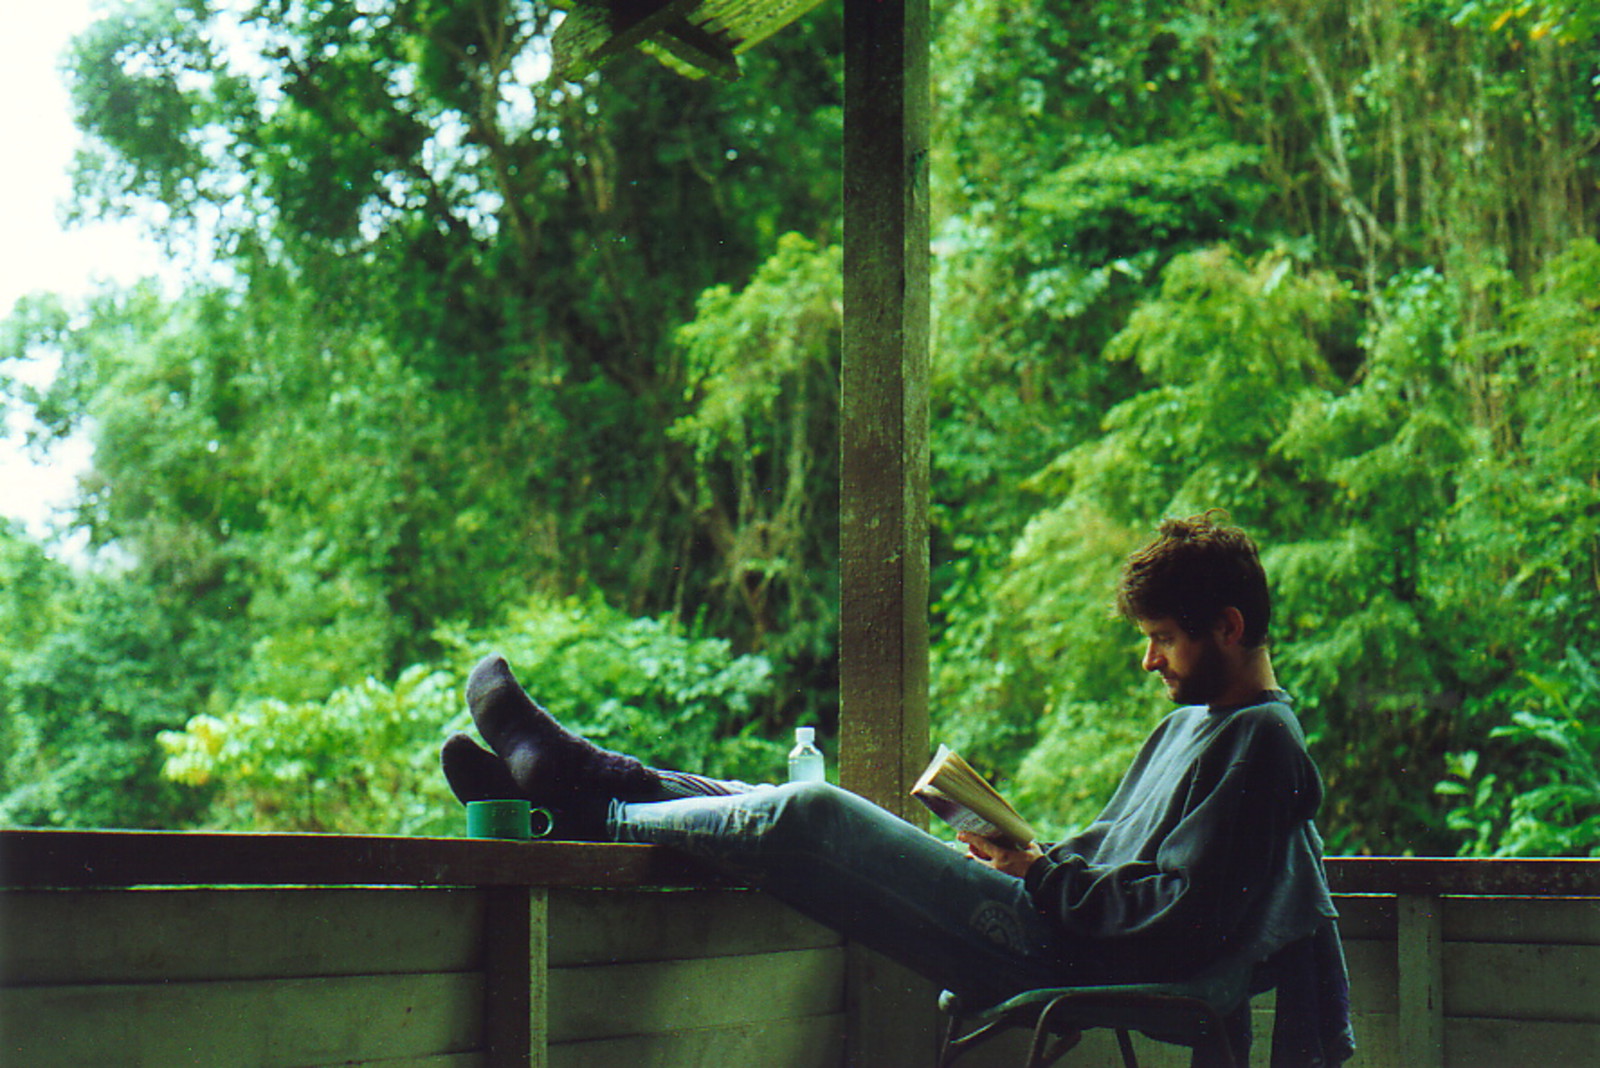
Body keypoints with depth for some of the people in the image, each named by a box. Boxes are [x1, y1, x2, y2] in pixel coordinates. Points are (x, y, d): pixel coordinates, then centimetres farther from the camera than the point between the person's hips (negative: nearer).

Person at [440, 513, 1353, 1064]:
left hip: (1048, 951, -10)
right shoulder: (1192, 722, 21)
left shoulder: (1261, 743, -10)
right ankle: (591, 780, 12)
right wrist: (1031, 853, 8)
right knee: (799, 810, 5)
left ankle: (585, 805, -1)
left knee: (808, 819, -16)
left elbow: (1180, 911, -19)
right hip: (1052, 928, 10)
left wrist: (1040, 876, -13)